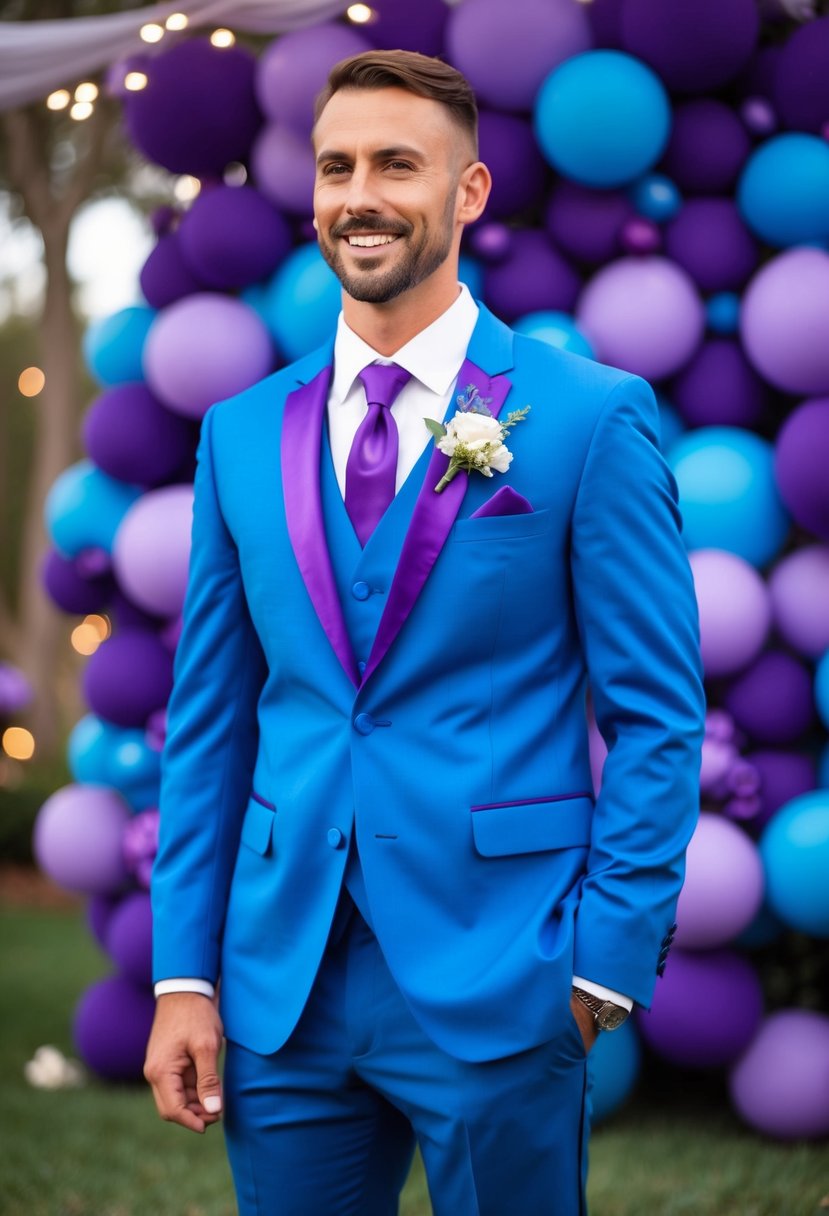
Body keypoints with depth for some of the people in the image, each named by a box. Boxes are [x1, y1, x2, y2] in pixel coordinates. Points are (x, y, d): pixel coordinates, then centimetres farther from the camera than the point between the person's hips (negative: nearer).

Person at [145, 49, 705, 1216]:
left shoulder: (594, 419, -3)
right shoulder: (242, 433, 10)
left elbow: (658, 716, -4)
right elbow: (210, 717, 11)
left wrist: (609, 963, -10)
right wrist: (184, 973, 5)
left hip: (497, 986, -4)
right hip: (282, 989, 4)